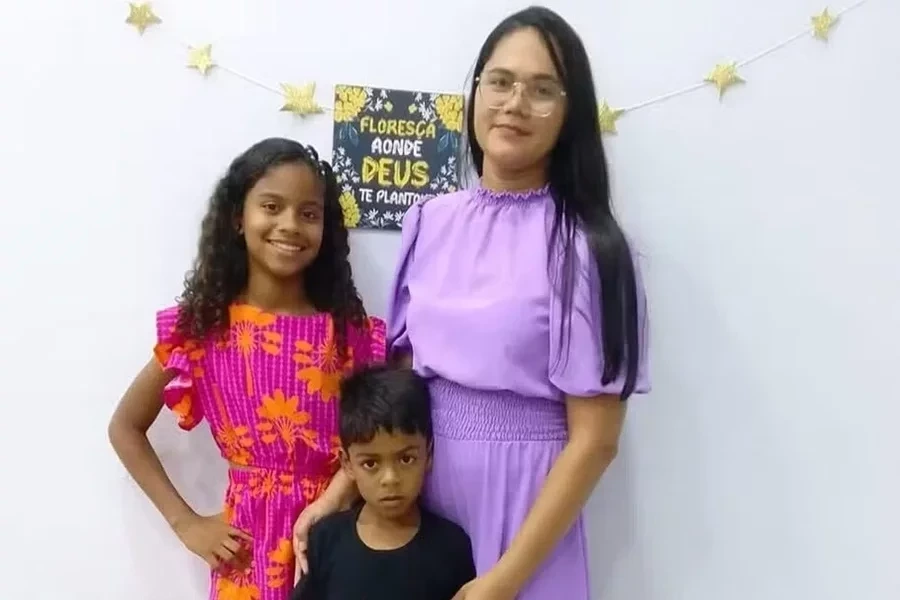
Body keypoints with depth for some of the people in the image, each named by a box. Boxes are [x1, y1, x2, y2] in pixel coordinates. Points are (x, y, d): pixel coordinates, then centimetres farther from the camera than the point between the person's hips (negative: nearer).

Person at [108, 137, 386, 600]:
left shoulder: (350, 332, -5)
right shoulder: (203, 327, -5)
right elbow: (126, 428, 4)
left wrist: (328, 508, -15)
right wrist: (185, 523, -2)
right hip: (246, 547, 0)